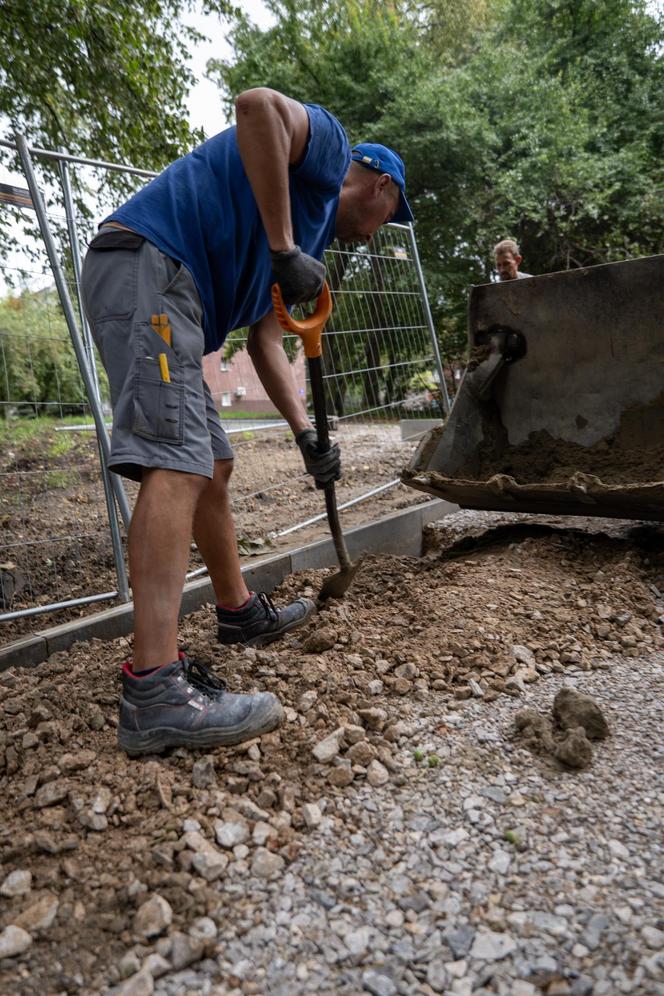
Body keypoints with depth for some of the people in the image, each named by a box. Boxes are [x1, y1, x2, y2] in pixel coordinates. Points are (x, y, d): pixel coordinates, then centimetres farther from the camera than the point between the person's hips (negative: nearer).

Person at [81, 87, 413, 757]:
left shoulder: (308, 236, 29)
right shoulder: (327, 146, 8)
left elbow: (265, 343, 24)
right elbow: (258, 104, -16)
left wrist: (305, 434, 17)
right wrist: (284, 249, -16)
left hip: (168, 295, 10)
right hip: (146, 260, -10)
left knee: (211, 466, 14)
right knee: (175, 463, -22)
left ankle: (240, 611, 29)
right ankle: (154, 692, -26)